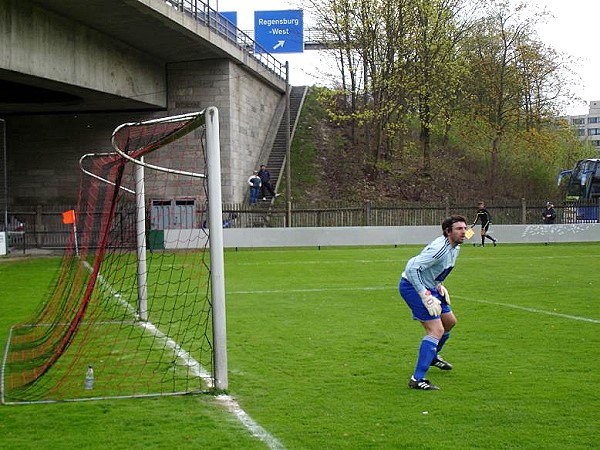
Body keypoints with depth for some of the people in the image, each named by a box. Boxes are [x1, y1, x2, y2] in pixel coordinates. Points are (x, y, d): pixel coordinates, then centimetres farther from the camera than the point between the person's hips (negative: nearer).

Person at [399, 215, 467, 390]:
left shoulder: (455, 248, 4)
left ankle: (432, 356, 46)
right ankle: (417, 379, -19)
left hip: (427, 286, 10)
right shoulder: (439, 249, -27)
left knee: (450, 321, 22)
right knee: (436, 330, -18)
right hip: (412, 285, -10)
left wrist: (439, 285, 10)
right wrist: (425, 296, -30)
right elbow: (411, 268, -32)